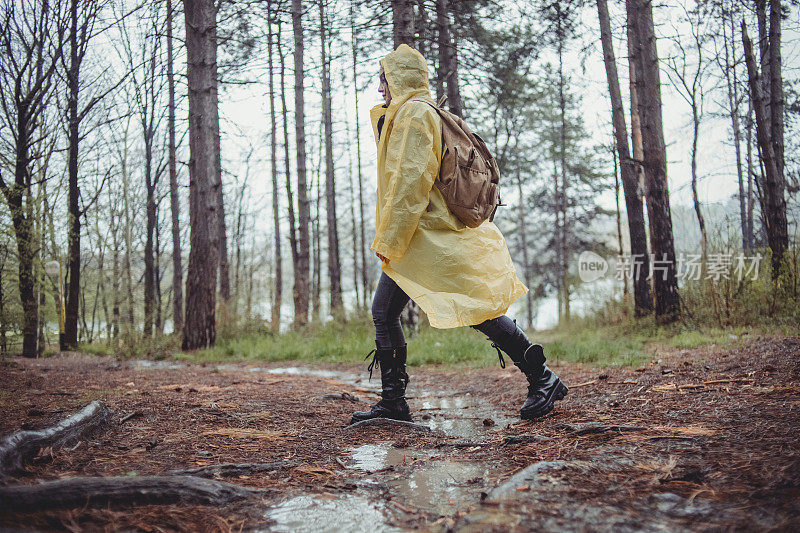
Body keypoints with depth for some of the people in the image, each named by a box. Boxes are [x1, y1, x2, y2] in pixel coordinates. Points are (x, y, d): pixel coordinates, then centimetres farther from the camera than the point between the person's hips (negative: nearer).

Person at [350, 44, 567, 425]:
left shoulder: (414, 113, -10)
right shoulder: (400, 115, 22)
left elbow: (411, 181, -19)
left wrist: (388, 241, -18)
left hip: (435, 239, -10)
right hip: (414, 244, 10)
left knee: (478, 310, -7)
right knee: (383, 312, 7)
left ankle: (543, 380, 3)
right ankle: (393, 403, 12)